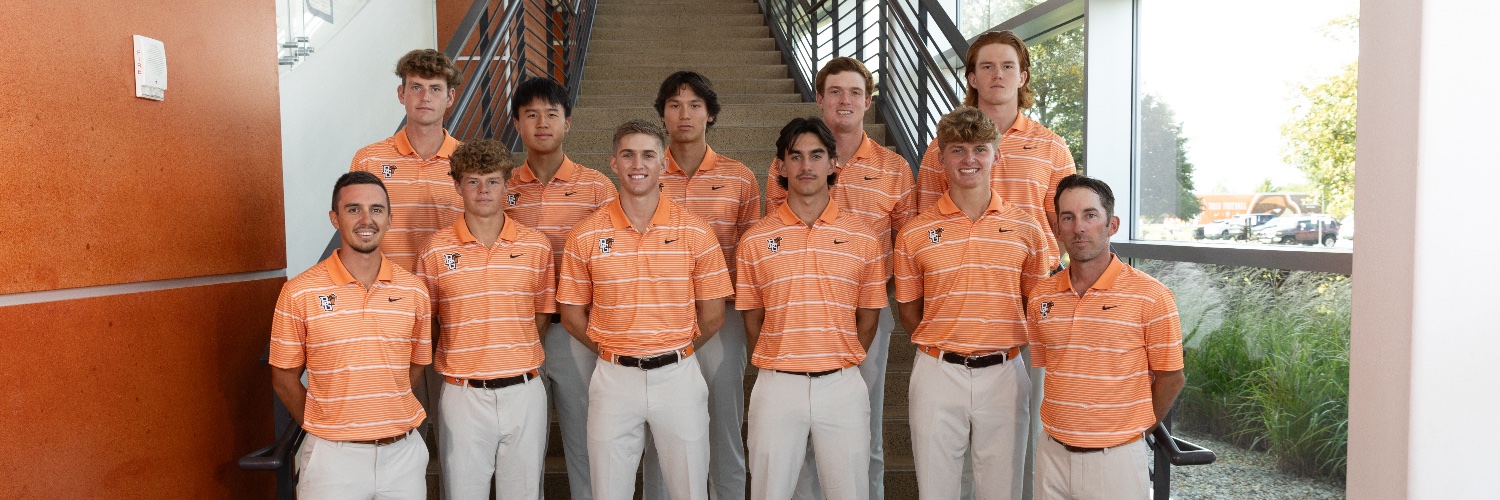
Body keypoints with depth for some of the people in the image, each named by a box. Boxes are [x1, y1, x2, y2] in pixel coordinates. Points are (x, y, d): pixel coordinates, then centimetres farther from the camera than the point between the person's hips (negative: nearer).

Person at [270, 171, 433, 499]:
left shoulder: (414, 291, 0)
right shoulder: (300, 293, -7)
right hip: (332, 454, -2)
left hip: (403, 450, 3)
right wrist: (325, 429, 3)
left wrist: (387, 419, 5)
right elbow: (284, 379, 0)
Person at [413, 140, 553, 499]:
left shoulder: (536, 246, 1)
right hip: (463, 393, -1)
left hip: (523, 390, 1)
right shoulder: (436, 250, -2)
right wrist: (465, 358, 0)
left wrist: (517, 357, 2)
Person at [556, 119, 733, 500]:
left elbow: (712, 314, 2)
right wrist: (614, 352, 4)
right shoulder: (586, 236, -2)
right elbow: (572, 315, 5)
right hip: (614, 378, 1)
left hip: (679, 375, 0)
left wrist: (675, 353, 6)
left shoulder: (696, 233, -3)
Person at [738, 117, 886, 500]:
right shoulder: (755, 240, 2)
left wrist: (839, 366, 7)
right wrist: (775, 367, 7)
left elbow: (868, 317, 8)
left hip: (842, 385, 0)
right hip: (776, 385, 0)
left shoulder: (861, 237, 2)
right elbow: (752, 319, 7)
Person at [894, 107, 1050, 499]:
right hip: (938, 374, 0)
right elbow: (907, 306, 7)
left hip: (1003, 373, 0)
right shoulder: (915, 233, 1)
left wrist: (1002, 346, 1)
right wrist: (940, 347, -1)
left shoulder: (1026, 229, 2)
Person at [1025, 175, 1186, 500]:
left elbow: (1170, 377, -2)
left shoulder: (1150, 296, -10)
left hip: (1116, 459, -3)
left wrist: (1135, 430, 4)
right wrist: (1068, 425, 6)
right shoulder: (1041, 297, 2)